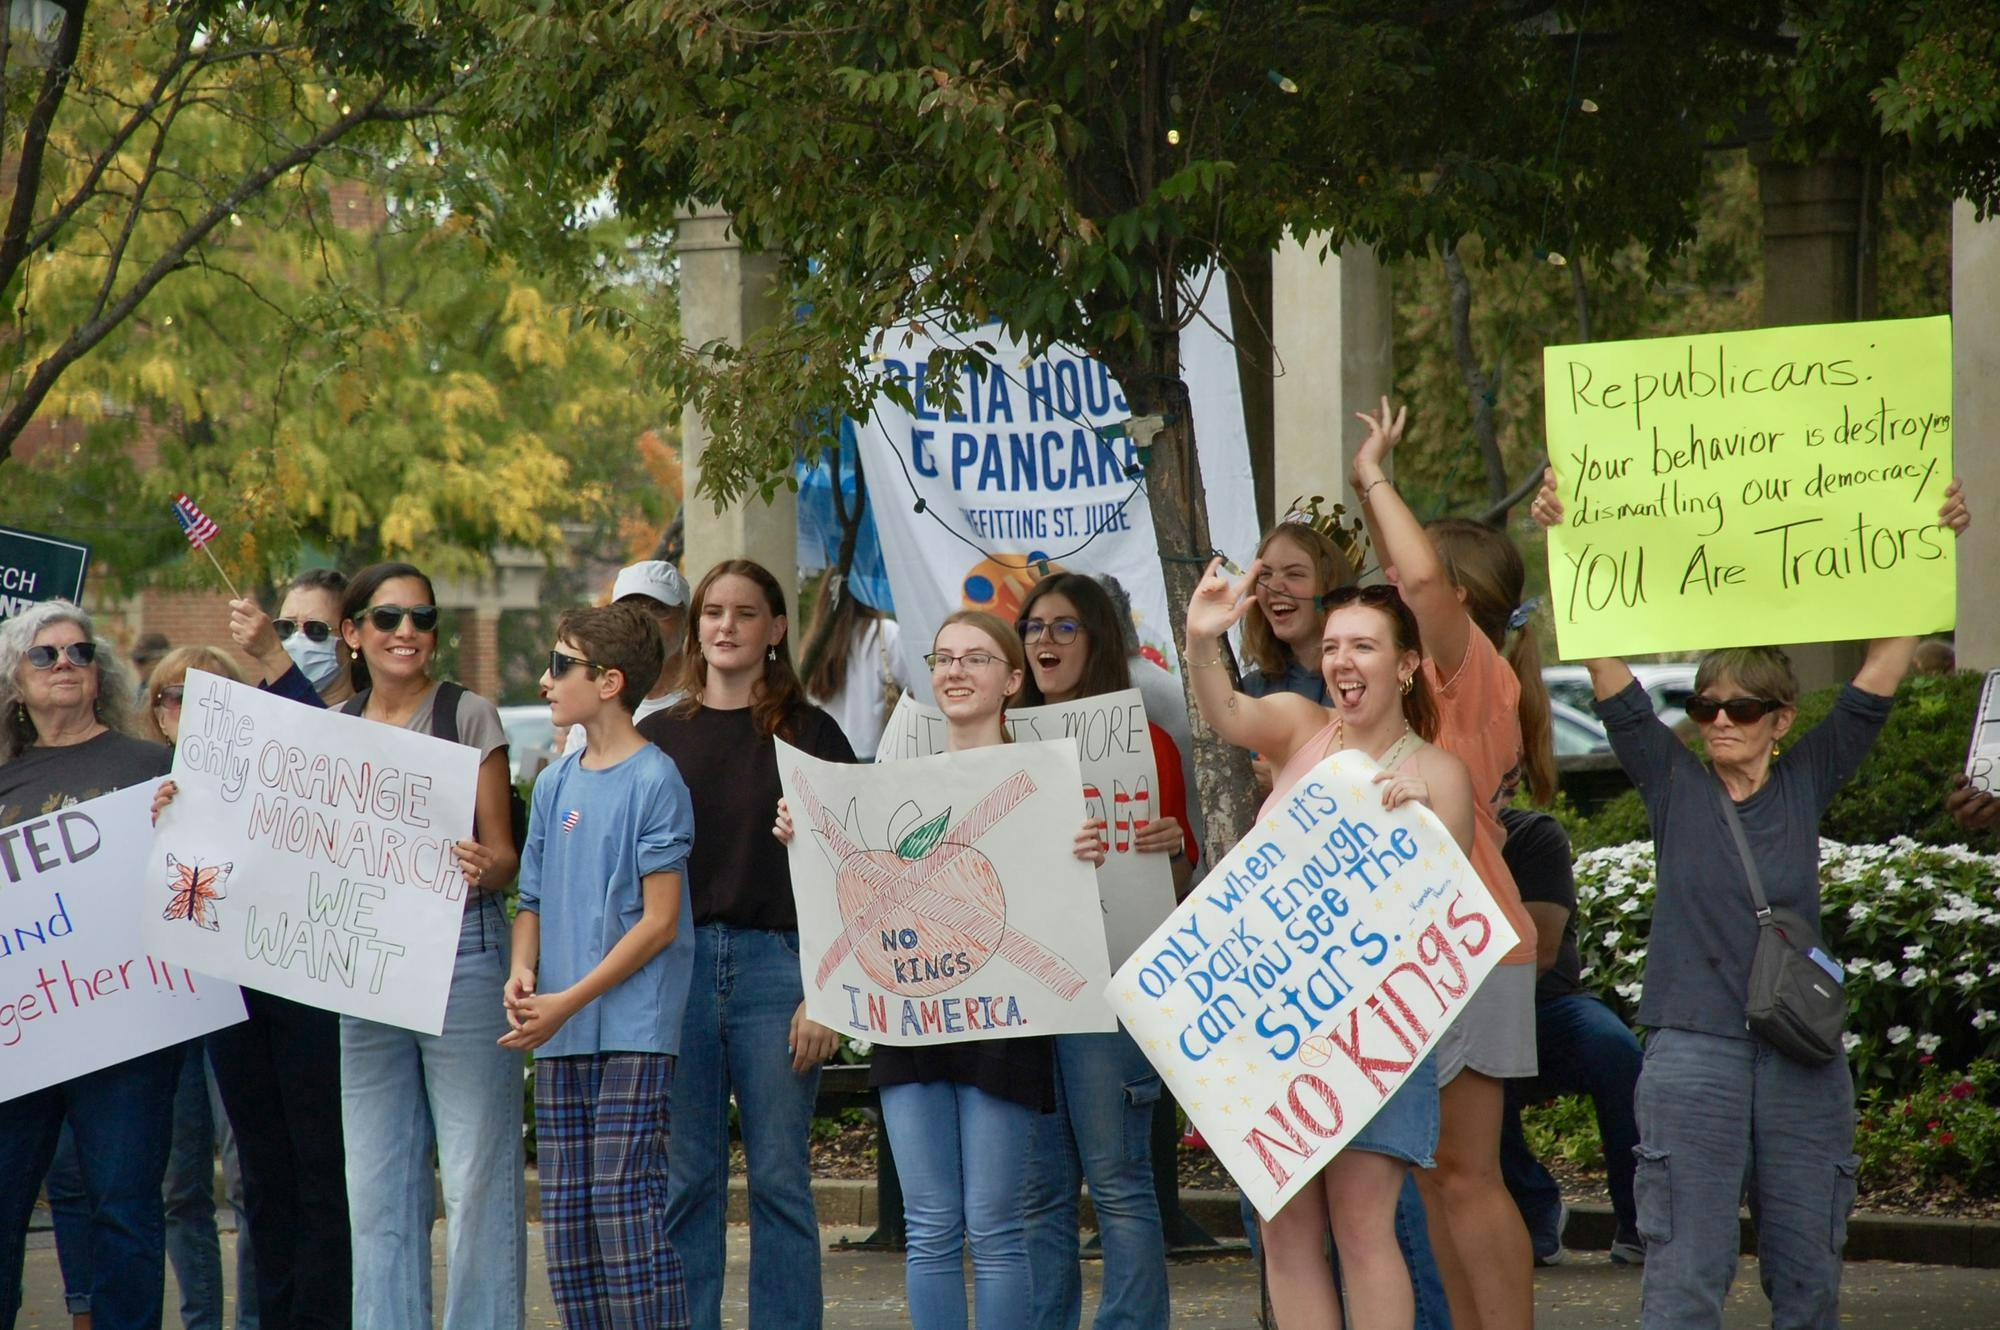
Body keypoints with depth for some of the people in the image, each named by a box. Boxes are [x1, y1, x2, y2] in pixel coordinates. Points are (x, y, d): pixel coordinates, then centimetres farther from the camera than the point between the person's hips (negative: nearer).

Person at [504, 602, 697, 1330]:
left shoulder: (654, 780, -7)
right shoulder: (555, 783, 14)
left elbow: (659, 921, -10)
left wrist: (571, 1000, -14)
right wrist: (522, 974, -2)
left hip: (631, 1030, -7)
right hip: (557, 1034, 7)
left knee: (625, 1205, -11)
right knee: (564, 1211, 6)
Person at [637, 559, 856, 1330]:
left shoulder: (809, 735, 4)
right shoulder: (658, 737, 12)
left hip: (775, 963, -2)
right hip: (673, 966, 2)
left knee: (780, 1179, -1)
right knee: (684, 1179, 2)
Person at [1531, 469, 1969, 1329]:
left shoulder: (1808, 782, 7)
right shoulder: (1673, 785, 3)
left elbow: (1882, 673, 4)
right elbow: (1605, 667, -3)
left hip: (1802, 1056, 2)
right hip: (1692, 1053, -2)